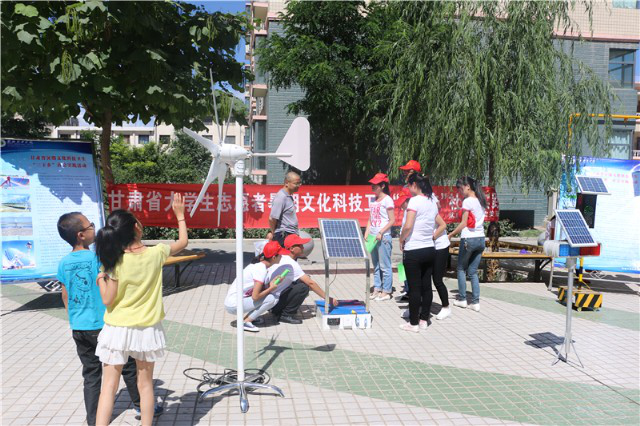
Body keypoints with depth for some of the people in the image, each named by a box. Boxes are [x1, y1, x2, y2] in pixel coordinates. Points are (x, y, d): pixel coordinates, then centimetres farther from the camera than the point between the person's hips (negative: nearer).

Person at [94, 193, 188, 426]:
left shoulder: (115, 261, -15)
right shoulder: (156, 253, -10)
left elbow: (107, 300, -13)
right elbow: (183, 242, 7)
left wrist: (101, 278, 4)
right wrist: (180, 214, 16)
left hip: (118, 330, -1)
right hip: (148, 329, 2)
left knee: (109, 386, 7)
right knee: (145, 384, 15)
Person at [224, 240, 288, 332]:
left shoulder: (257, 264, 7)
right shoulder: (261, 269, -19)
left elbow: (259, 288, 14)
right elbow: (255, 296, -22)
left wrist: (271, 285, -2)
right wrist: (271, 288, -8)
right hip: (233, 306, -9)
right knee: (272, 299, -14)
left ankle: (248, 317, 11)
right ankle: (245, 322, -8)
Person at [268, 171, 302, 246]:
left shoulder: (289, 196, 14)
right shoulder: (281, 197, -18)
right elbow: (272, 219, -19)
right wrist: (272, 233, -5)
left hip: (291, 234, 10)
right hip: (283, 235, -10)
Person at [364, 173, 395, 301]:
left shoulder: (387, 200, -8)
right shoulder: (372, 200, 14)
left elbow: (392, 220, -11)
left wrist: (381, 233, -17)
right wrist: (367, 233, 7)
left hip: (383, 237, -8)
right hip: (373, 237, 8)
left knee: (384, 266, -2)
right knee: (376, 265, 12)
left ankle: (386, 292, 5)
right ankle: (377, 289, 20)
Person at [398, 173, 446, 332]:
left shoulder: (415, 200, -13)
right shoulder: (432, 202, 10)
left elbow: (408, 226, -21)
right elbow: (442, 225, 17)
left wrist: (401, 240, -6)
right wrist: (432, 238, 14)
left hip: (413, 251, -7)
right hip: (430, 250, 7)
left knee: (414, 288, 1)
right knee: (426, 286, 12)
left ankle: (413, 323, 9)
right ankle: (424, 320, 21)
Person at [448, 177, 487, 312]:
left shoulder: (468, 201, -11)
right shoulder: (481, 201, 12)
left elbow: (463, 223, -13)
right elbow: (480, 221, 12)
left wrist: (450, 234, -5)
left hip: (469, 239, -7)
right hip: (481, 238, 7)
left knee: (461, 269, 10)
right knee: (473, 271, 10)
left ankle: (462, 299, 13)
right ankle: (475, 302, 7)